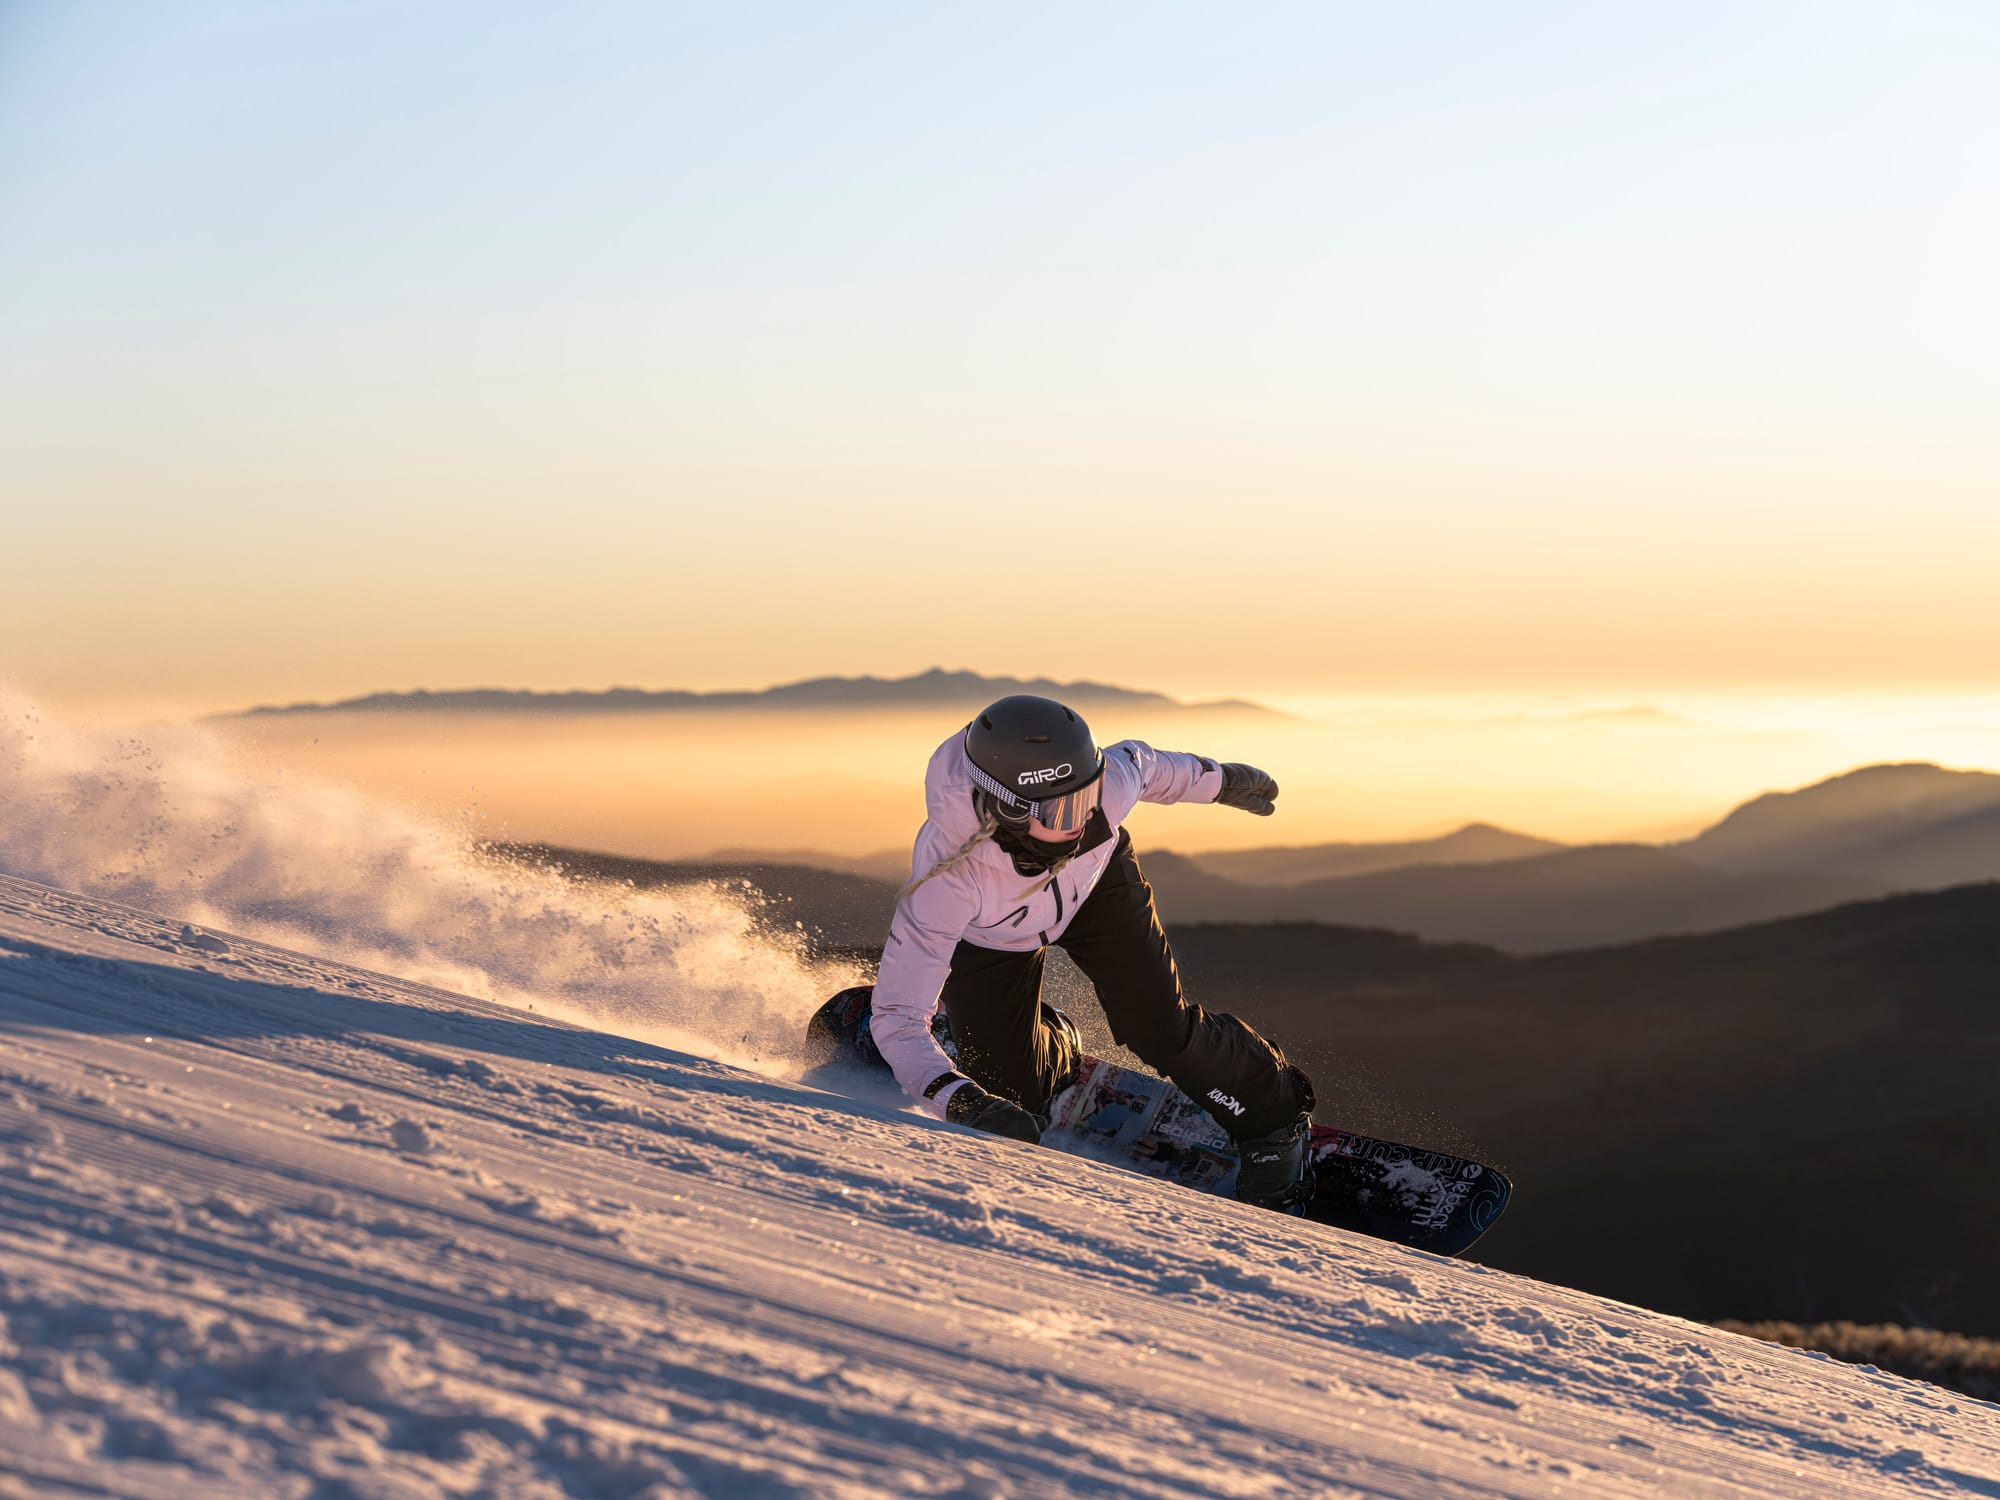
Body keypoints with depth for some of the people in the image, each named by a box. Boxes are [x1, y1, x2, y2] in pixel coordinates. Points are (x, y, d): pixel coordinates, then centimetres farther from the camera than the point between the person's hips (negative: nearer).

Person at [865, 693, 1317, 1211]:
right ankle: (1054, 1049, 36)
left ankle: (1271, 1118, 15)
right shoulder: (946, 875, -47)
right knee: (1013, 1092, -1)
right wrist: (965, 1103, -57)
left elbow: (1142, 762, -10)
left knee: (1160, 1029, -12)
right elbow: (898, 1017, -43)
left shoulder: (1108, 786, -39)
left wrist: (1222, 780, 9)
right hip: (986, 934, -1)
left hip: (1097, 885, 1)